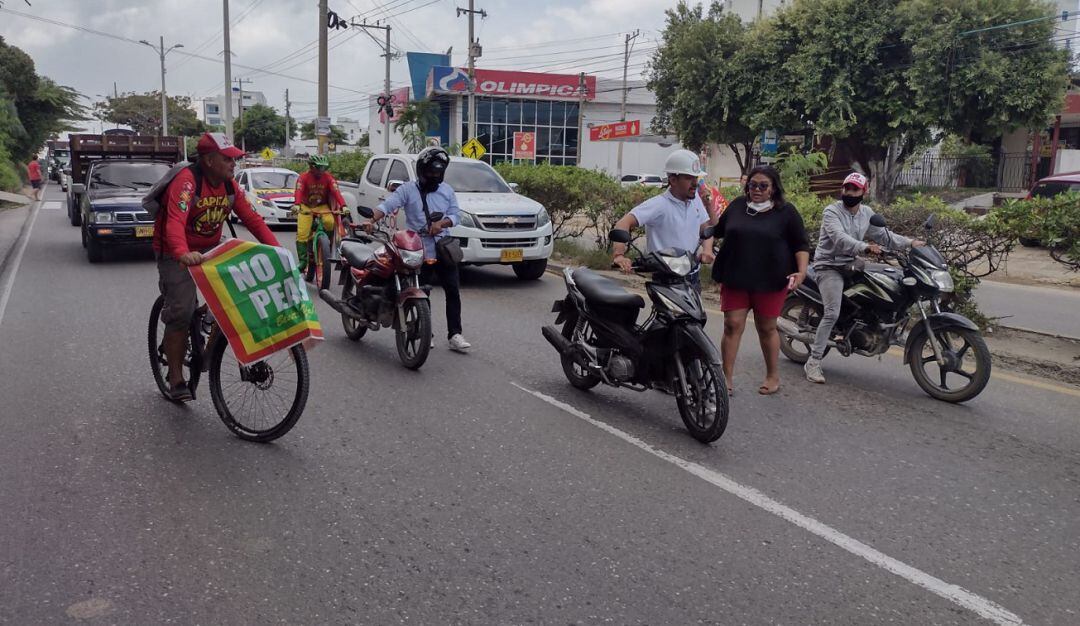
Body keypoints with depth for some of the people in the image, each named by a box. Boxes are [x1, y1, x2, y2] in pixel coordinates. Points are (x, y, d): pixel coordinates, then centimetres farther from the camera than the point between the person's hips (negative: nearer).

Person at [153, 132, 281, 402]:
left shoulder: (230, 186, -4)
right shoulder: (187, 181, -26)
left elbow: (252, 218, -9)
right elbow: (175, 222, -41)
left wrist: (276, 248, -23)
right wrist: (183, 254, -59)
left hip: (209, 250, 6)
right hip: (176, 255, -6)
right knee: (181, 313, -11)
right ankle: (176, 379, 2)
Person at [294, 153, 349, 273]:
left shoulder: (329, 178, -8)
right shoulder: (304, 177, -12)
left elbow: (336, 191, -20)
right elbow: (299, 191, -26)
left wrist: (343, 206, -36)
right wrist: (297, 205, -46)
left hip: (322, 206, 1)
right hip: (306, 207, -1)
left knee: (329, 222, -32)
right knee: (302, 234, -14)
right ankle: (302, 261, -4)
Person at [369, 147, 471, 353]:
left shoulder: (447, 191, 13)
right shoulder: (408, 190, 1)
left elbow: (456, 214, 8)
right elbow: (387, 205, -10)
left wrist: (442, 222, -13)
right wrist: (371, 221, -28)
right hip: (419, 251, -3)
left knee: (453, 292, 0)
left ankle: (455, 335, 3)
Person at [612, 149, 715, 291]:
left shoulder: (695, 199, 7)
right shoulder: (658, 204, -15)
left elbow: (705, 228, 16)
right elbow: (623, 223, -25)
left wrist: (707, 249, -6)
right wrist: (620, 255, -40)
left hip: (694, 278, 7)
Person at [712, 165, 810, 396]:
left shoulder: (786, 212, 0)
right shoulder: (738, 205, 9)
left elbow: (801, 245, 1)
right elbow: (718, 230, 21)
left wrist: (801, 272, -13)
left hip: (769, 282, -2)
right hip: (735, 279, 2)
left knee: (767, 328, 8)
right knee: (732, 326, -2)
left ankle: (773, 376, 25)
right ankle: (727, 378, 5)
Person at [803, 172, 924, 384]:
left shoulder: (867, 213, 10)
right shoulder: (831, 212, -12)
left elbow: (884, 236, 13)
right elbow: (839, 238, -29)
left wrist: (910, 243, 0)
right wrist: (864, 247, -45)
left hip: (851, 265, 8)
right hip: (829, 267, -8)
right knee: (832, 313, -21)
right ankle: (813, 362, -18)